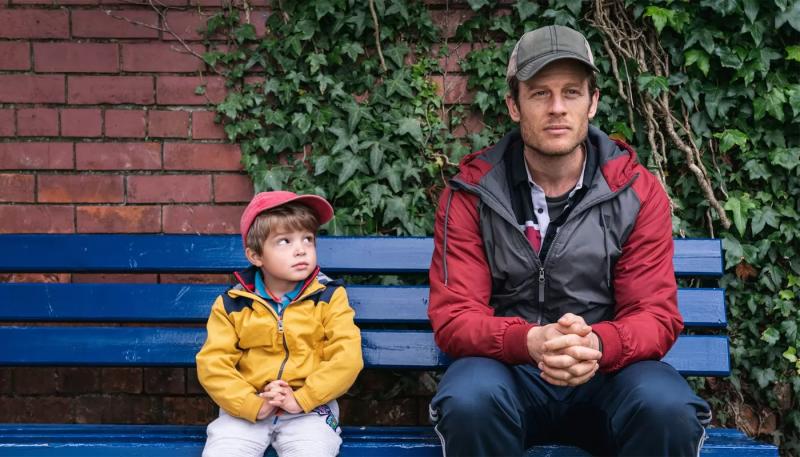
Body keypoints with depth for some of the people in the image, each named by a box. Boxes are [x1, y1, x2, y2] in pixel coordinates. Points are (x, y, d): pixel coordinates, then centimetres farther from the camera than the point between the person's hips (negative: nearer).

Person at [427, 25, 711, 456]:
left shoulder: (638, 192, -2)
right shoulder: (472, 191, -5)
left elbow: (656, 315, -6)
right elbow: (453, 317, -10)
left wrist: (597, 344, -30)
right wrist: (530, 341, -32)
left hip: (608, 370, 1)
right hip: (508, 367, -1)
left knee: (668, 408, -31)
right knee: (470, 401, -34)